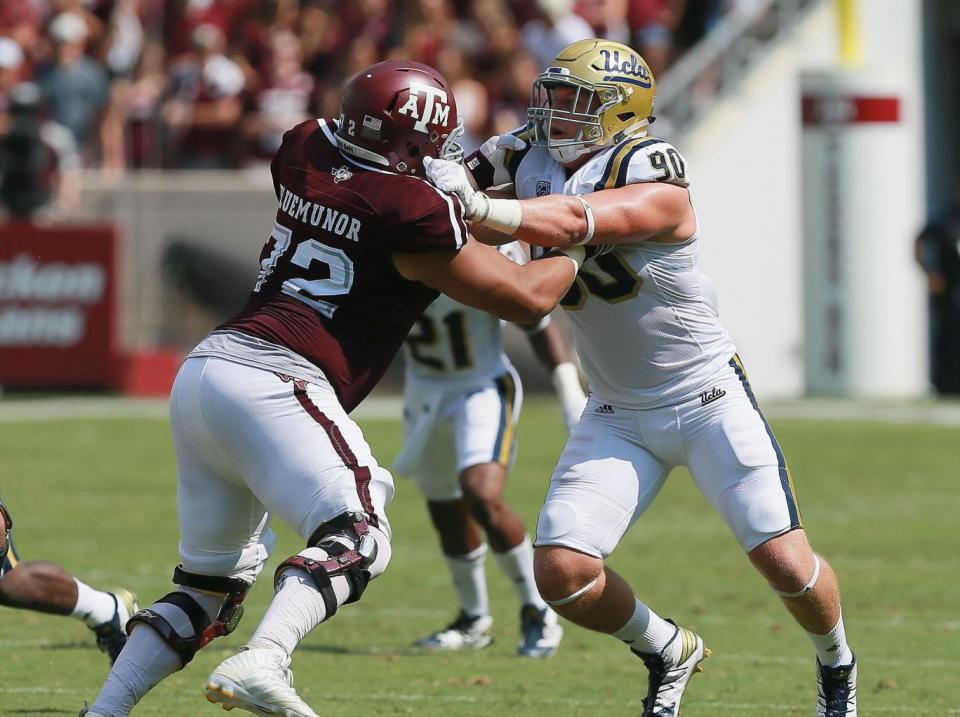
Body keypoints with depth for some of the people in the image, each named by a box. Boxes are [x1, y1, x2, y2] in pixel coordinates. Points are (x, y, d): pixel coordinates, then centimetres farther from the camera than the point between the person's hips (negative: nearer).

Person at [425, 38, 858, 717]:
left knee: (787, 565, -8)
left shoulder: (657, 183, -22)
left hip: (709, 399, -5)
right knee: (562, 573, -11)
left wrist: (478, 205, -52)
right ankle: (669, 651, 17)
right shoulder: (537, 167, -1)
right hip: (619, 416, 5)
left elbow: (577, 224, -38)